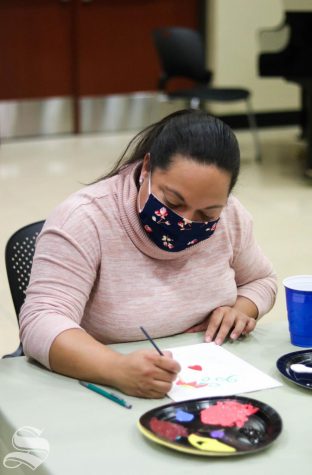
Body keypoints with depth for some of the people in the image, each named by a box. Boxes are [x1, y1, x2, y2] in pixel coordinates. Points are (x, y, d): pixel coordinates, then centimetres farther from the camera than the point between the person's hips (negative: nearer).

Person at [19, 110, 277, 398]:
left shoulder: (229, 215, -4)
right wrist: (118, 369, -42)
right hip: (102, 389, -3)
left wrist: (240, 310, -7)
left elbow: (260, 280, 14)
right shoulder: (85, 220, -19)